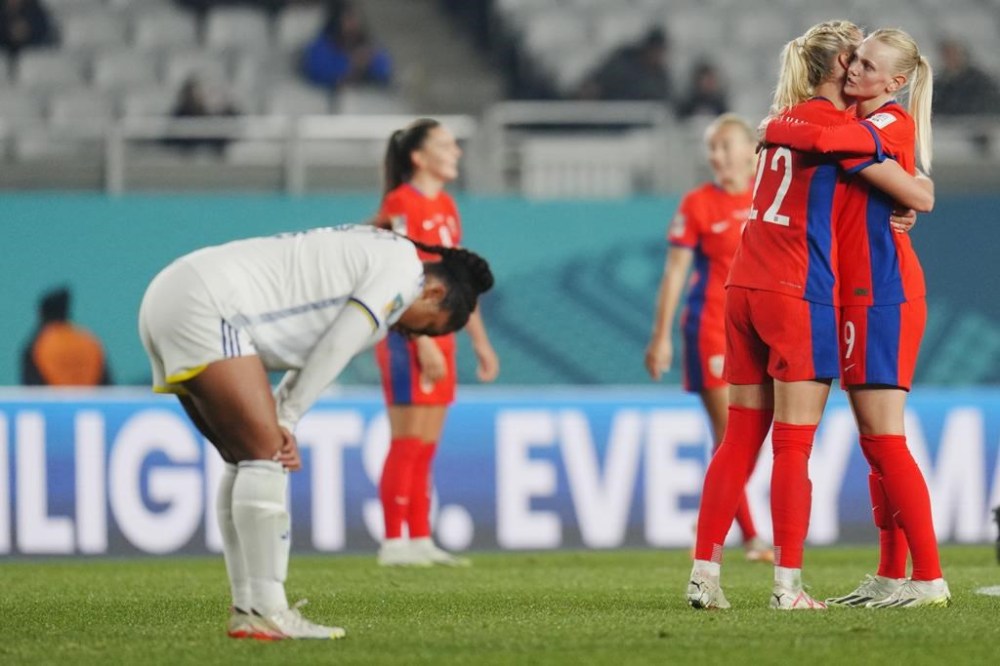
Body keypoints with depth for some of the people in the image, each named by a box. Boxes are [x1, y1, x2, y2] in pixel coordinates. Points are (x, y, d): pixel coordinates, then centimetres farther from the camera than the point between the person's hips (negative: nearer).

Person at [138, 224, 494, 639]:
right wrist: (286, 420, 2)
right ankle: (266, 614, -17)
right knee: (265, 453, -12)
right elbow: (333, 350, -6)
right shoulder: (404, 266, -2)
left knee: (248, 460, 11)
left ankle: (247, 610, 9)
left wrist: (280, 424, 7)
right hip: (203, 308, -10)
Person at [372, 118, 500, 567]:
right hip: (408, 336, -8)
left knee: (426, 447, 8)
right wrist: (423, 343, -21)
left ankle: (420, 541, 10)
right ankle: (394, 543, -5)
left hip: (438, 336, 8)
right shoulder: (401, 205, -10)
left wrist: (480, 341, 17)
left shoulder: (446, 206, 15)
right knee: (408, 442, -8)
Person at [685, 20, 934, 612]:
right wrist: (918, 178, 17)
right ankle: (788, 586, -4)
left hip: (745, 291, 7)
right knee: (794, 446, -4)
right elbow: (920, 197, -6)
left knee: (740, 440, 8)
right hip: (799, 296, -7)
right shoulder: (838, 125, -7)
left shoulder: (787, 117, 16)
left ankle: (705, 574, 5)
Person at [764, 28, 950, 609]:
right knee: (875, 445, 10)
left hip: (885, 294, -9)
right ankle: (891, 577, 14)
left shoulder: (894, 124, -11)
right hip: (857, 295, 9)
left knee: (885, 440, -12)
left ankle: (930, 579, -12)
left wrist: (774, 131, -10)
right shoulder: (857, 125, 16)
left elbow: (824, 140, -25)